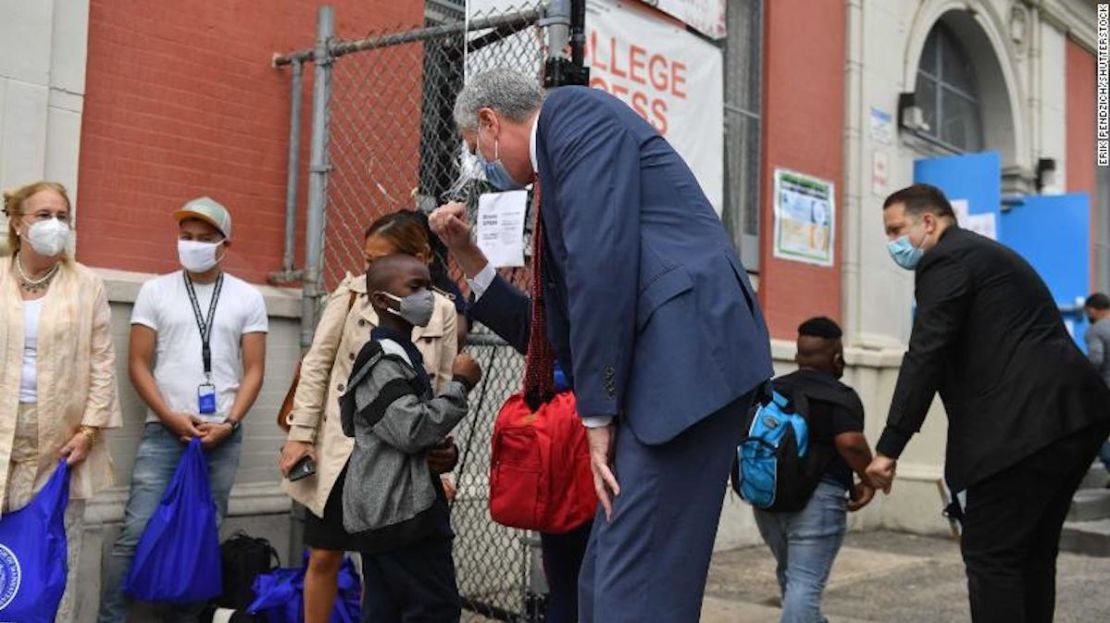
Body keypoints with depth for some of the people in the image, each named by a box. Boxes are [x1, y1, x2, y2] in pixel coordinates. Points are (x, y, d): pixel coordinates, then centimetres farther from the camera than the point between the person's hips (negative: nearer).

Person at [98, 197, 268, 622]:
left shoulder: (248, 297, 7)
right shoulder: (155, 291, 6)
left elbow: (254, 370, 4)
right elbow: (138, 364, 3)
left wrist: (229, 423, -8)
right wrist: (171, 417, -8)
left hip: (222, 437, 1)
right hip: (163, 432, -1)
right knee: (136, 532, -7)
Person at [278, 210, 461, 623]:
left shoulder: (443, 312, -2)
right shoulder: (352, 292, -2)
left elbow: (443, 387, 2)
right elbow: (317, 365, -1)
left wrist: (441, 446, -8)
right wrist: (301, 434, -5)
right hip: (341, 449, 0)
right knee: (324, 557, 10)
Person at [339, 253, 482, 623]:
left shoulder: (400, 354, 19)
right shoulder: (383, 360, -14)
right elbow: (412, 429, -23)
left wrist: (438, 453, 15)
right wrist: (460, 385, -15)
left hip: (385, 509, 10)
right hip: (399, 508, -10)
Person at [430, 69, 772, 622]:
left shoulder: (572, 109, 2)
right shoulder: (557, 184, 29)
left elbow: (602, 258, -13)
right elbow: (554, 334, 29)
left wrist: (598, 411, -11)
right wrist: (469, 259, 25)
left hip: (687, 354, -10)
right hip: (662, 371, 10)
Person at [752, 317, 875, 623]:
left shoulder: (771, 391, 12)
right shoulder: (841, 397, -7)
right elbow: (850, 442, -22)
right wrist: (869, 480, -7)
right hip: (817, 498, -7)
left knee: (790, 575, 23)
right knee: (806, 583, -6)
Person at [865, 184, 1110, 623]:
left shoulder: (946, 260, -5)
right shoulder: (984, 254, 25)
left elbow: (925, 357, -14)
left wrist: (888, 448, -14)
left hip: (1028, 423, -10)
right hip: (1073, 415, 10)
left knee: (990, 555, -6)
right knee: (1032, 551, 16)